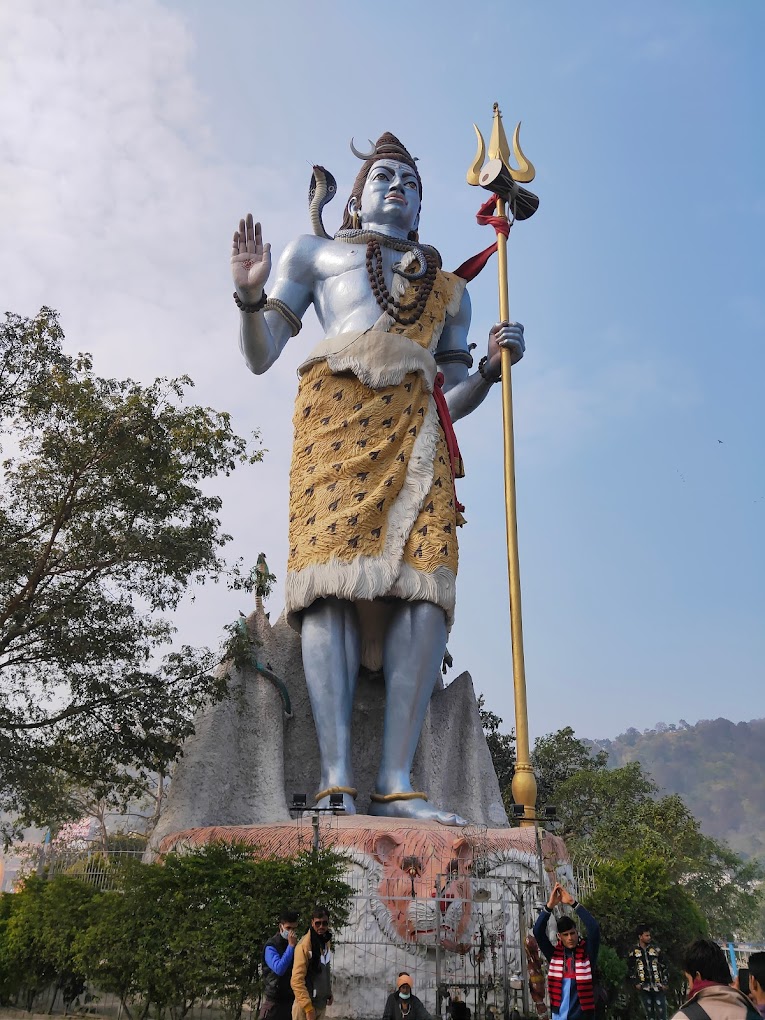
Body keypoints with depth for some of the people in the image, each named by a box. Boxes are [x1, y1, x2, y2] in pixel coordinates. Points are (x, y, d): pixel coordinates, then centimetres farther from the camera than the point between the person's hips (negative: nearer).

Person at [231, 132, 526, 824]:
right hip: (337, 407, -2)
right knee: (334, 575, -21)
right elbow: (260, 355, 17)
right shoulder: (316, 252, 26)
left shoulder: (448, 287, 33)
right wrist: (250, 294, -1)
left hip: (416, 426, 3)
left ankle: (397, 781, -20)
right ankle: (336, 779, -25)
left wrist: (492, 368, 8)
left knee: (428, 584, -18)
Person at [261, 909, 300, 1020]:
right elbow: (279, 969, -25)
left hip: (292, 1000, 5)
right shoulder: (271, 946, -10)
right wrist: (290, 946, -21)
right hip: (274, 1001, -5)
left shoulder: (296, 945, 9)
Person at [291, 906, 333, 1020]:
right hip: (306, 1005, -7)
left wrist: (329, 993, 15)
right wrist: (308, 1007, -22)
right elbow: (297, 980, -21)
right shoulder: (305, 945, -19)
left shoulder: (327, 941, 6)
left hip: (322, 1003, 7)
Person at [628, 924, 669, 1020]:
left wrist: (664, 983, -1)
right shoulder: (634, 951, 1)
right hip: (644, 988, 0)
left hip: (658, 987, 0)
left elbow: (663, 966, 5)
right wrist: (636, 983, -1)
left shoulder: (655, 949, 2)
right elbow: (630, 968, 7)